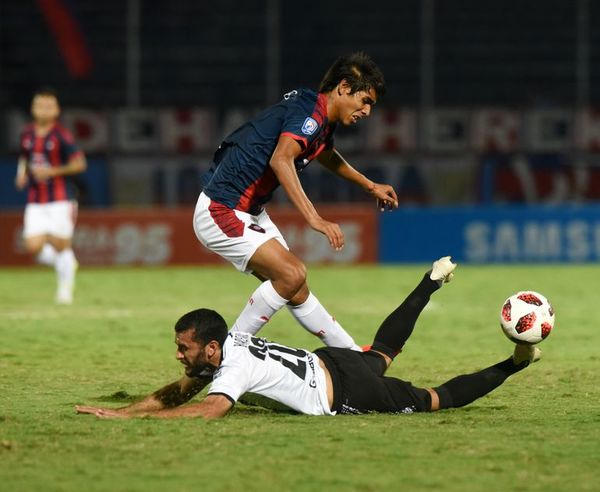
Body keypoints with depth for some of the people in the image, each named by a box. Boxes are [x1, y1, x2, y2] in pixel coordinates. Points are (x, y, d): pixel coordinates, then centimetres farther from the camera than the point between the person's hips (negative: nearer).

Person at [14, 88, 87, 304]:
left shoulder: (61, 135, -8)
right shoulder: (27, 134, 8)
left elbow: (79, 163, -12)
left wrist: (53, 172, -20)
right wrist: (22, 173, 7)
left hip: (60, 201, -4)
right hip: (35, 203, 4)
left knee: (60, 246, -3)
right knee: (34, 246, -7)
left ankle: (65, 288, 18)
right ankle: (67, 262, 23)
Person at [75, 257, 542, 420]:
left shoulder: (236, 367, -32)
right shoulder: (228, 341, -8)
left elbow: (210, 409, -50)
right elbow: (177, 393, 2)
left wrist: (129, 417, -51)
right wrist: (122, 410, -13)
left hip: (345, 393, -8)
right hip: (331, 361, 8)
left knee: (437, 400, 8)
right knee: (383, 350, 39)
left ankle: (515, 362, 17)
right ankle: (431, 283, 53)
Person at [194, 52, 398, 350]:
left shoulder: (322, 120, 11)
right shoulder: (310, 112, -20)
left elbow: (327, 156, 37)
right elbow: (281, 160, -39)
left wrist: (370, 186, 47)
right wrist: (314, 218, -46)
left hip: (250, 213, 10)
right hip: (222, 211, -10)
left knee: (295, 288, 11)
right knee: (291, 275, -18)